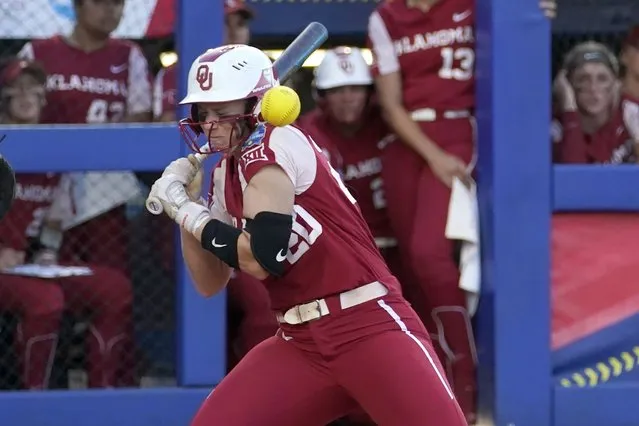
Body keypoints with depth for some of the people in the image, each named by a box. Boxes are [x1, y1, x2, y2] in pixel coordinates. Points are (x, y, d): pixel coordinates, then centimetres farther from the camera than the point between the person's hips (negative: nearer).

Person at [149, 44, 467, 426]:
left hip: (371, 329, -8)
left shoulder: (274, 145, -10)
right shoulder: (225, 176, 14)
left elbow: (261, 259, -20)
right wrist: (185, 201, 6)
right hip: (301, 344, 8)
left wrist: (186, 211, -9)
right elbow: (210, 283, 16)